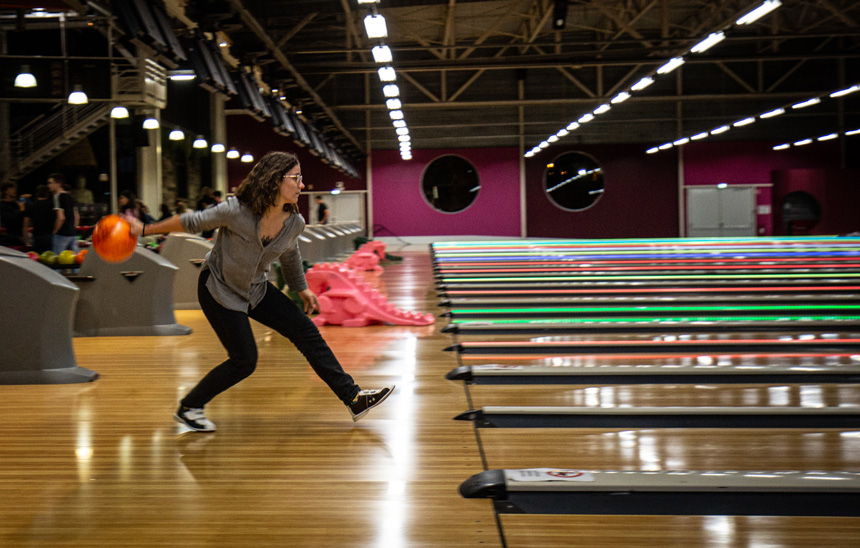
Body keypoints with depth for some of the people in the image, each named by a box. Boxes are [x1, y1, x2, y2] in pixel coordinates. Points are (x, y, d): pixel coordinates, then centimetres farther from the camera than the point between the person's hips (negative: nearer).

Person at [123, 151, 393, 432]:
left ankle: (353, 398, 5)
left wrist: (301, 288, 20)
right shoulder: (236, 211, -28)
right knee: (244, 360, -10)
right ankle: (188, 408, 9)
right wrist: (146, 229, -7)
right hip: (219, 289, -6)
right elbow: (193, 222, -13)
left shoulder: (295, 223, -12)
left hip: (255, 289, 6)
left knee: (306, 332, -1)